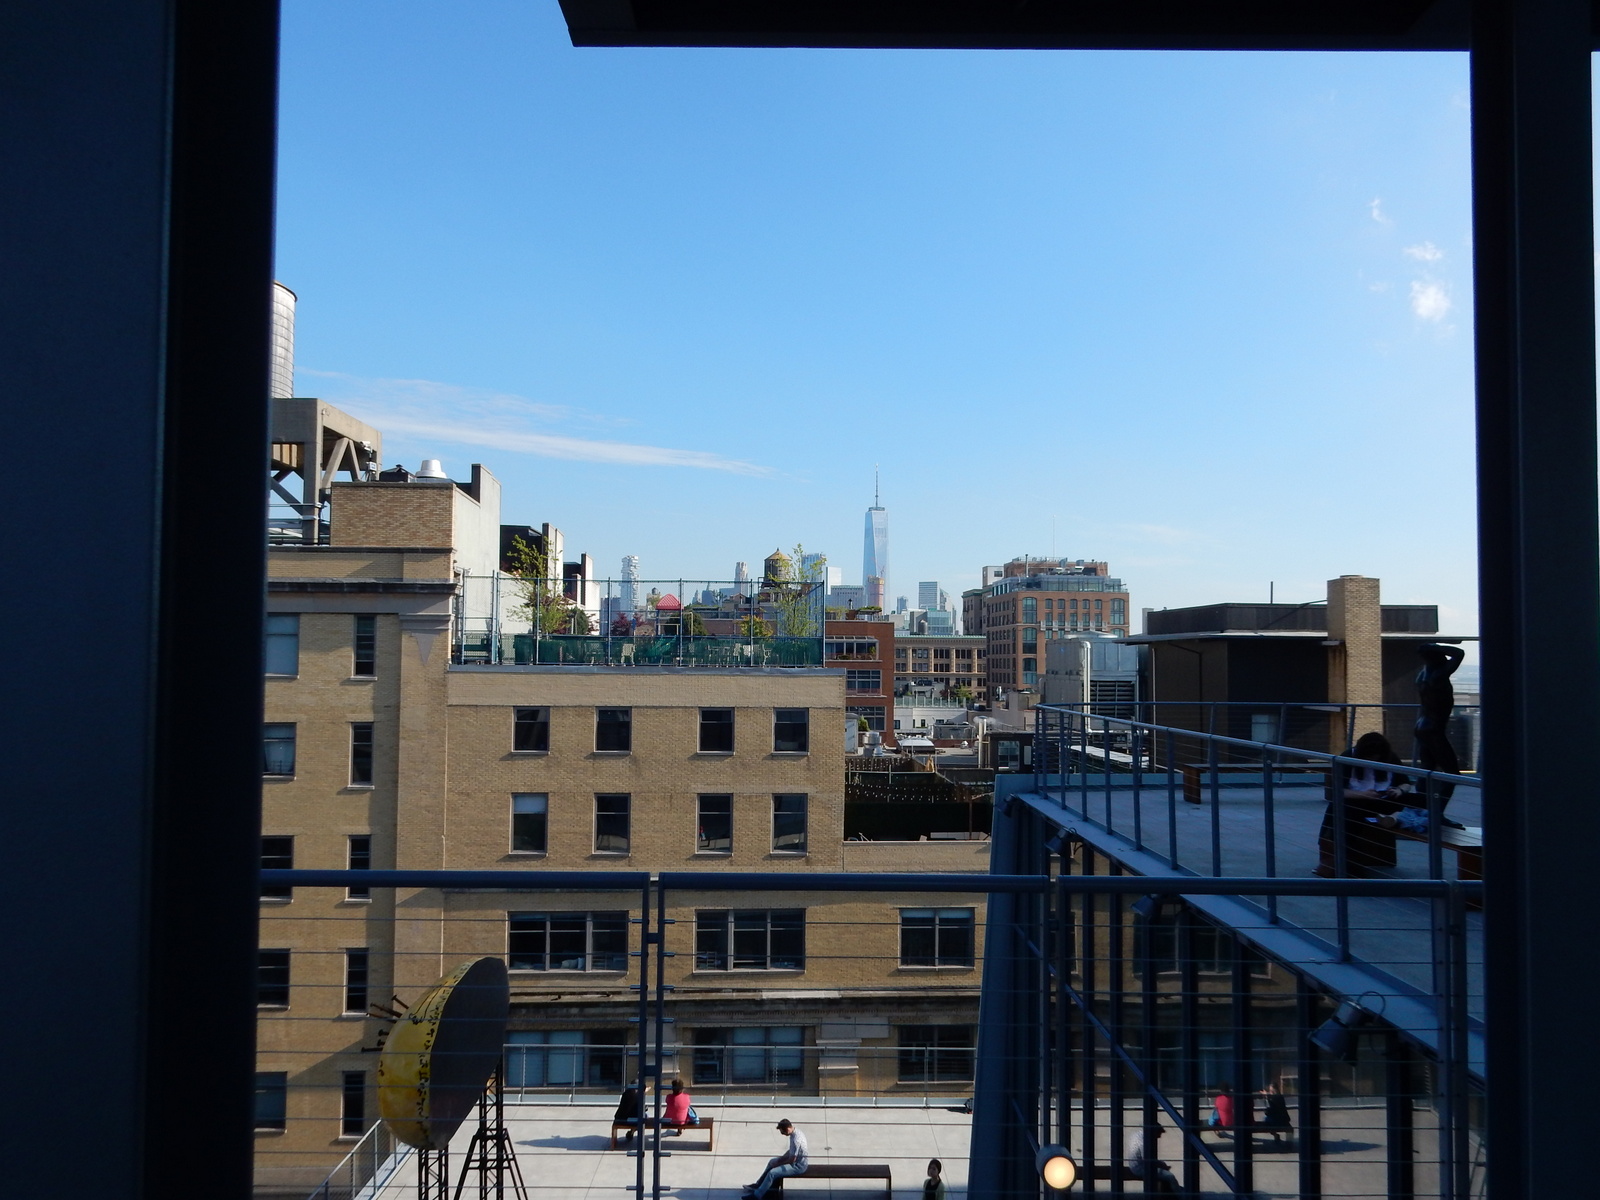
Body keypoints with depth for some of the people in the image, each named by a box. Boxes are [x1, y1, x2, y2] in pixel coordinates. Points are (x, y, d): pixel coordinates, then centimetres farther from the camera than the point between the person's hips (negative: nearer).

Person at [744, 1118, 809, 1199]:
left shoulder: (796, 1139, -31)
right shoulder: (795, 1132, 0)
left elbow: (792, 1160, -25)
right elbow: (791, 1150, 15)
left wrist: (778, 1164, -12)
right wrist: (781, 1158, 4)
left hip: (799, 1165, -10)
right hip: (797, 1159, 10)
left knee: (772, 1173, -18)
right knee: (772, 1161, 18)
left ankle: (756, 1196, -7)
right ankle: (758, 1185, 27)